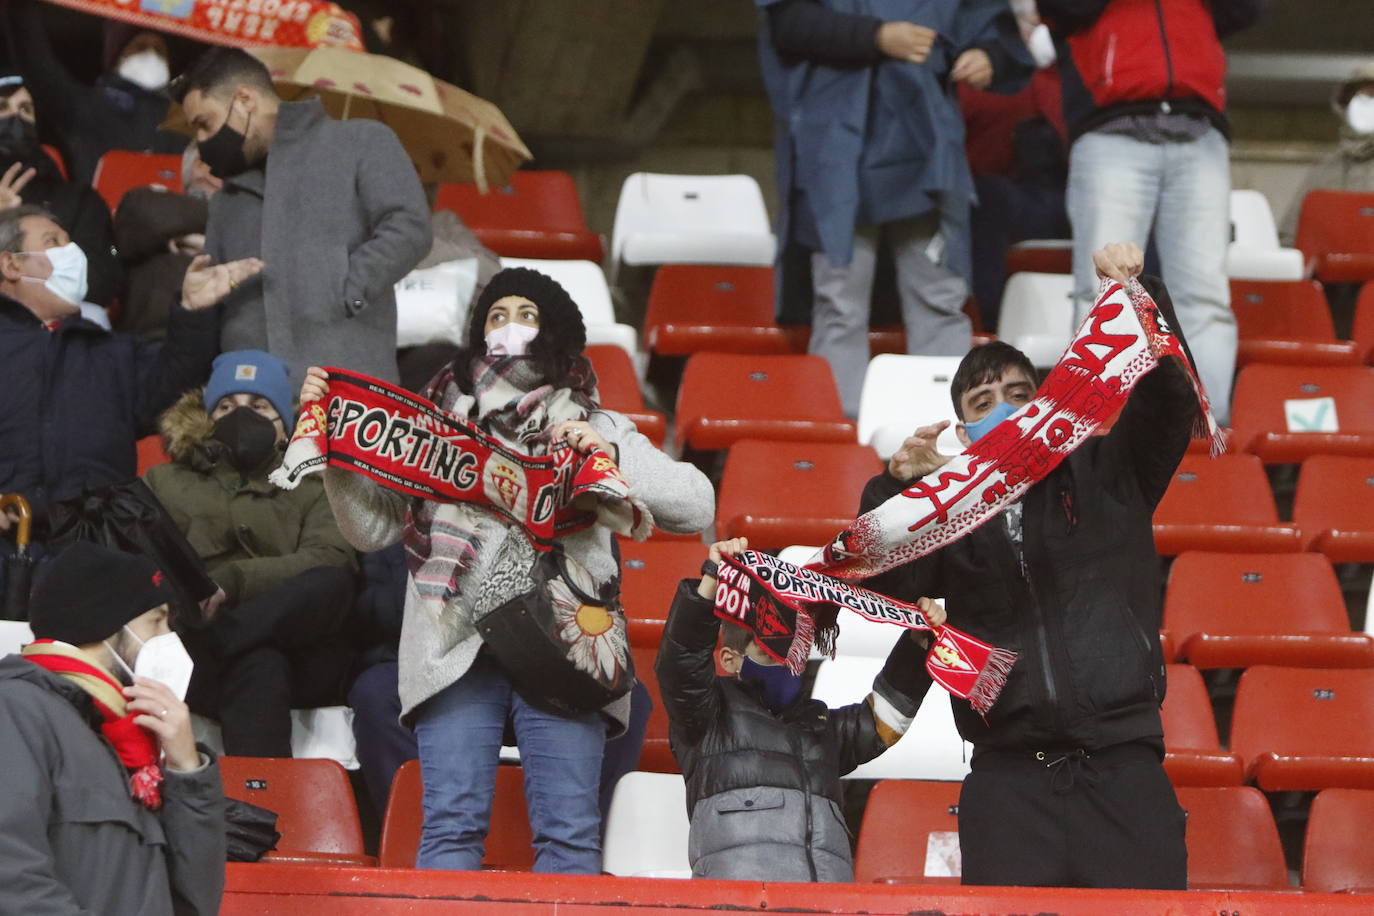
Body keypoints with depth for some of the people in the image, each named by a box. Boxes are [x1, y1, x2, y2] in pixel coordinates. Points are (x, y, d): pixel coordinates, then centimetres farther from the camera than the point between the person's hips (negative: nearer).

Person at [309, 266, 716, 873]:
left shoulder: (598, 431, 19)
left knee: (568, 834, -9)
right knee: (451, 825, -10)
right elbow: (372, 528, 13)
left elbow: (696, 505, 8)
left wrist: (613, 456, -5)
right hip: (458, 647, 0)